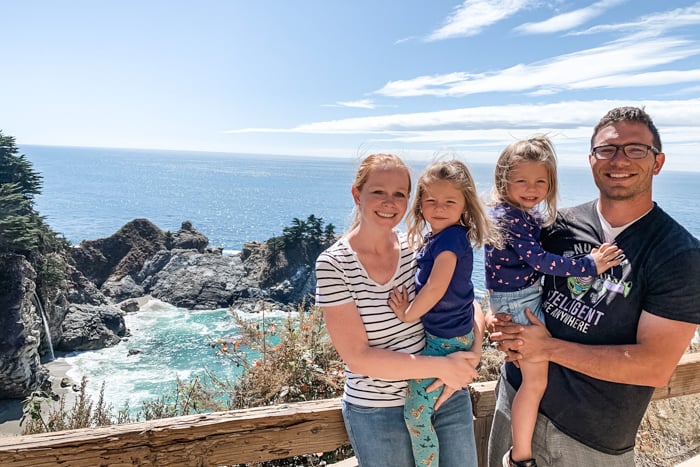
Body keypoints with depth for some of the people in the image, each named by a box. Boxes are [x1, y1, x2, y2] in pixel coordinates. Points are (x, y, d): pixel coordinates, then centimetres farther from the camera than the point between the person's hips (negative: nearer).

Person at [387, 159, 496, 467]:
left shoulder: (451, 237, -23)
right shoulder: (435, 237, 5)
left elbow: (437, 287, -29)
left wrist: (407, 314, -17)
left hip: (446, 339, -10)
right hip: (435, 330, 10)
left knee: (415, 413, -5)